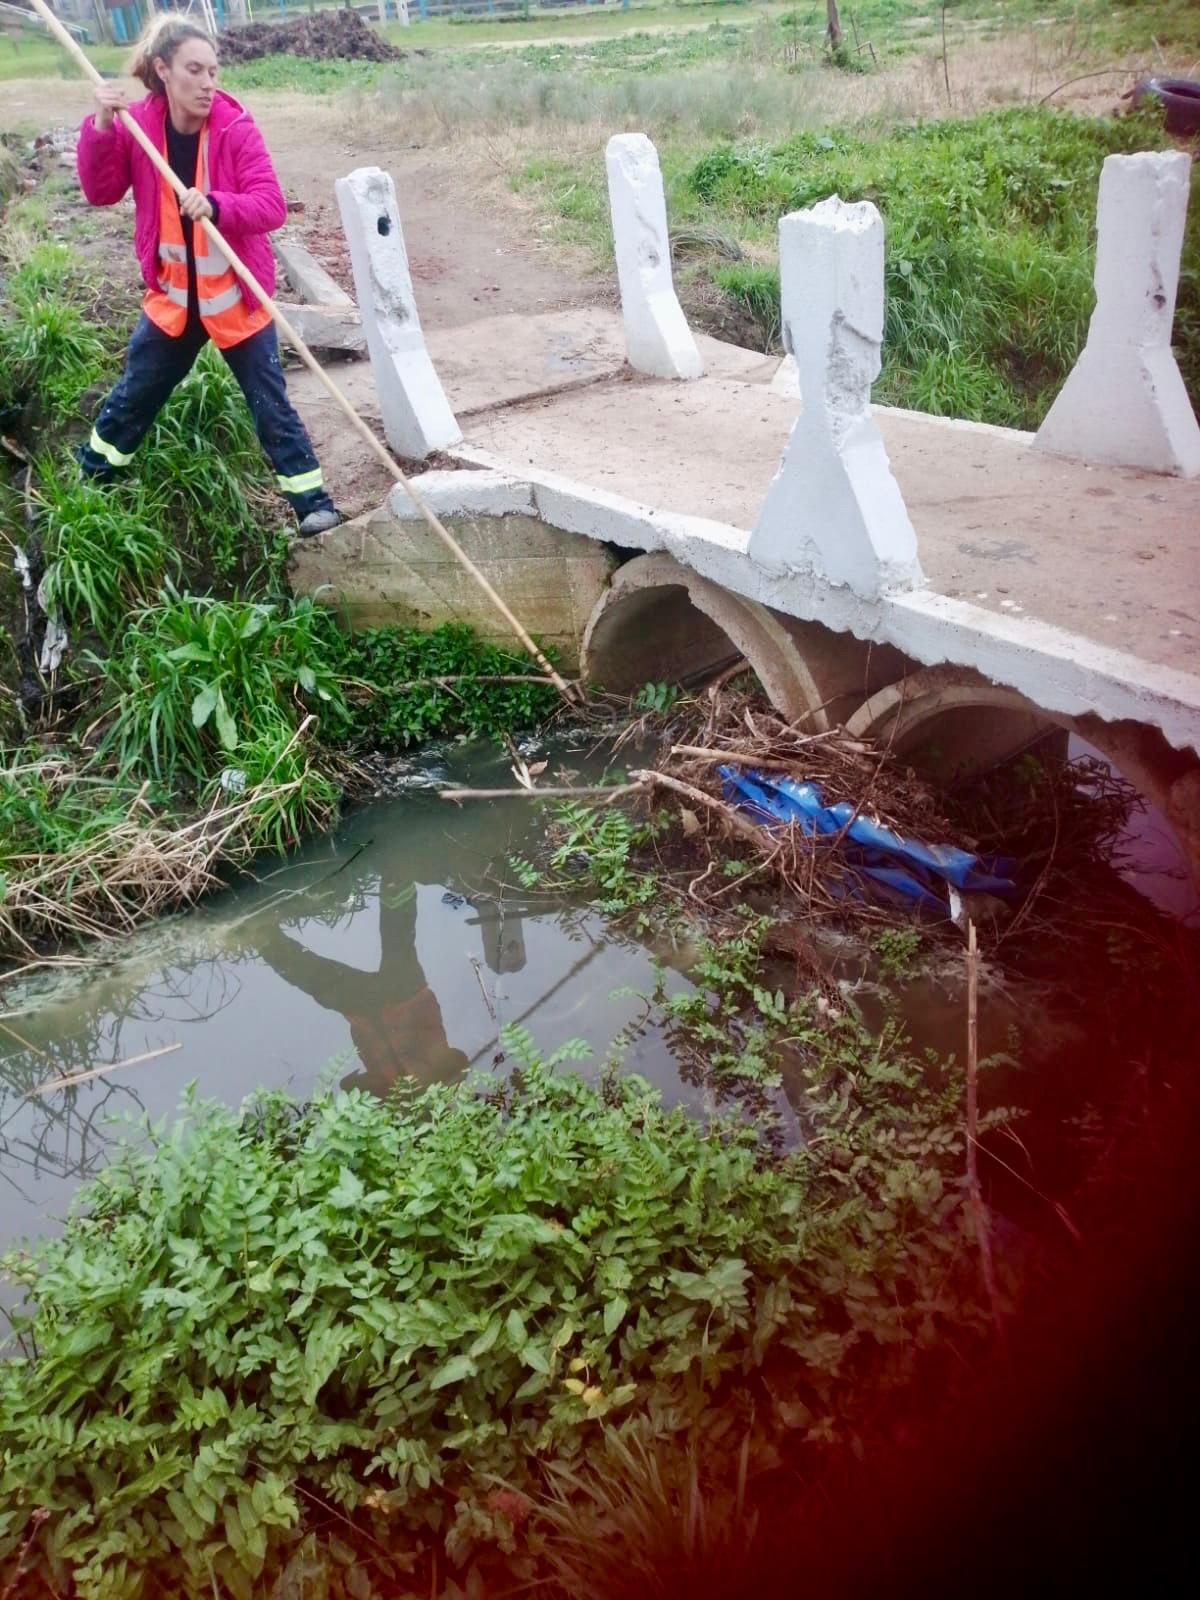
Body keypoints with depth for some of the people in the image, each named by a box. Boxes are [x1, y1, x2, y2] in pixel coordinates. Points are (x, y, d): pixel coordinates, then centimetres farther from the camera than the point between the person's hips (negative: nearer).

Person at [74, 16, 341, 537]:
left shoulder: (236, 127, -15)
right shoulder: (137, 124, -6)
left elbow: (272, 205, -23)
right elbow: (100, 192, -7)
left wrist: (217, 205, -41)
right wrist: (101, 127, -21)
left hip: (235, 297, -3)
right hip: (171, 296, 4)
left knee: (269, 401, 1)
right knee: (134, 392, 18)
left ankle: (310, 498, 10)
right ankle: (88, 479, 38)